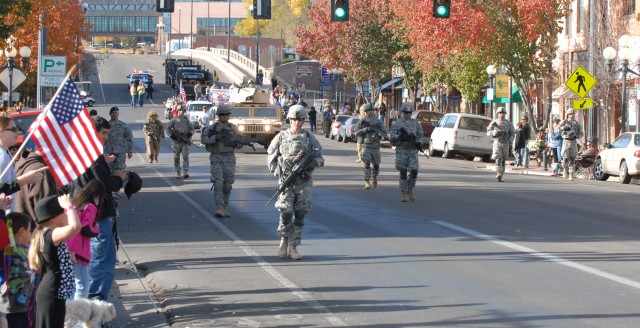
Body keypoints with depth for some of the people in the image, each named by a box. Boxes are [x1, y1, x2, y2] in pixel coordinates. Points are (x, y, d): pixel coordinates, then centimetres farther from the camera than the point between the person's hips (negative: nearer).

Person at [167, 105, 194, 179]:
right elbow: (168, 128, 4)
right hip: (176, 142, -1)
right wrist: (171, 135, -9)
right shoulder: (174, 120, 5)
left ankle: (185, 172, -18)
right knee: (176, 157, 3)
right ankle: (177, 173, 11)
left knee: (185, 156, -13)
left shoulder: (186, 120, 12)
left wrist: (190, 133, -1)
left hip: (185, 142, 1)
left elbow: (191, 128, 19)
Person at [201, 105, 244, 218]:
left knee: (227, 185, 2)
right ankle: (219, 208, -17)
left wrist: (235, 143, -13)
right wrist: (215, 138, -21)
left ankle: (225, 207, 16)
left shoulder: (233, 128, 7)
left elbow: (241, 143, 8)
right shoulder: (213, 127, 1)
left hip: (229, 159, 2)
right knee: (218, 183, -15)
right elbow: (203, 139, -9)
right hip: (216, 158, -2)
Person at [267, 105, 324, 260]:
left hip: (304, 182, 1)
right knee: (286, 213, -11)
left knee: (299, 216, 0)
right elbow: (271, 157, 10)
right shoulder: (281, 137, 4)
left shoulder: (310, 138, 6)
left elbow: (320, 158, 8)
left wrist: (313, 162, -14)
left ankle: (293, 247, 8)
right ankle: (284, 240, 11)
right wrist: (276, 171, -4)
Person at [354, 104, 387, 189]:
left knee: (376, 165, 11)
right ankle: (367, 182, -17)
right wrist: (365, 129, -21)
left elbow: (384, 133, -1)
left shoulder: (378, 122, 4)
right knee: (367, 164, -15)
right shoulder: (362, 121, 2)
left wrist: (375, 130, -17)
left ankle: (374, 178, 39)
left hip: (375, 147, 2)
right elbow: (357, 133, -5)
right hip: (366, 146, -2)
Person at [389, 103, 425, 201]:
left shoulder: (416, 123, 8)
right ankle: (404, 194, 6)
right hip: (401, 151, -1)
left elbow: (421, 136, 8)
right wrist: (399, 136, -26)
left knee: (414, 171, -12)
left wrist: (419, 143, -14)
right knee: (403, 173, -2)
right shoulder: (397, 124, 1)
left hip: (413, 152, 1)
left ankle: (410, 190, 10)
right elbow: (392, 138, -6)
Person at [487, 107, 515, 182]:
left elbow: (513, 133, 10)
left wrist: (510, 141, -6)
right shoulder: (494, 122, 2)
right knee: (498, 159, -18)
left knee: (503, 160, 6)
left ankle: (501, 176, 14)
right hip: (497, 143, -2)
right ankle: (498, 174, -28)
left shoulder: (508, 123, 5)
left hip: (505, 144, 2)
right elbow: (488, 132, 5)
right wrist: (494, 133, -16)